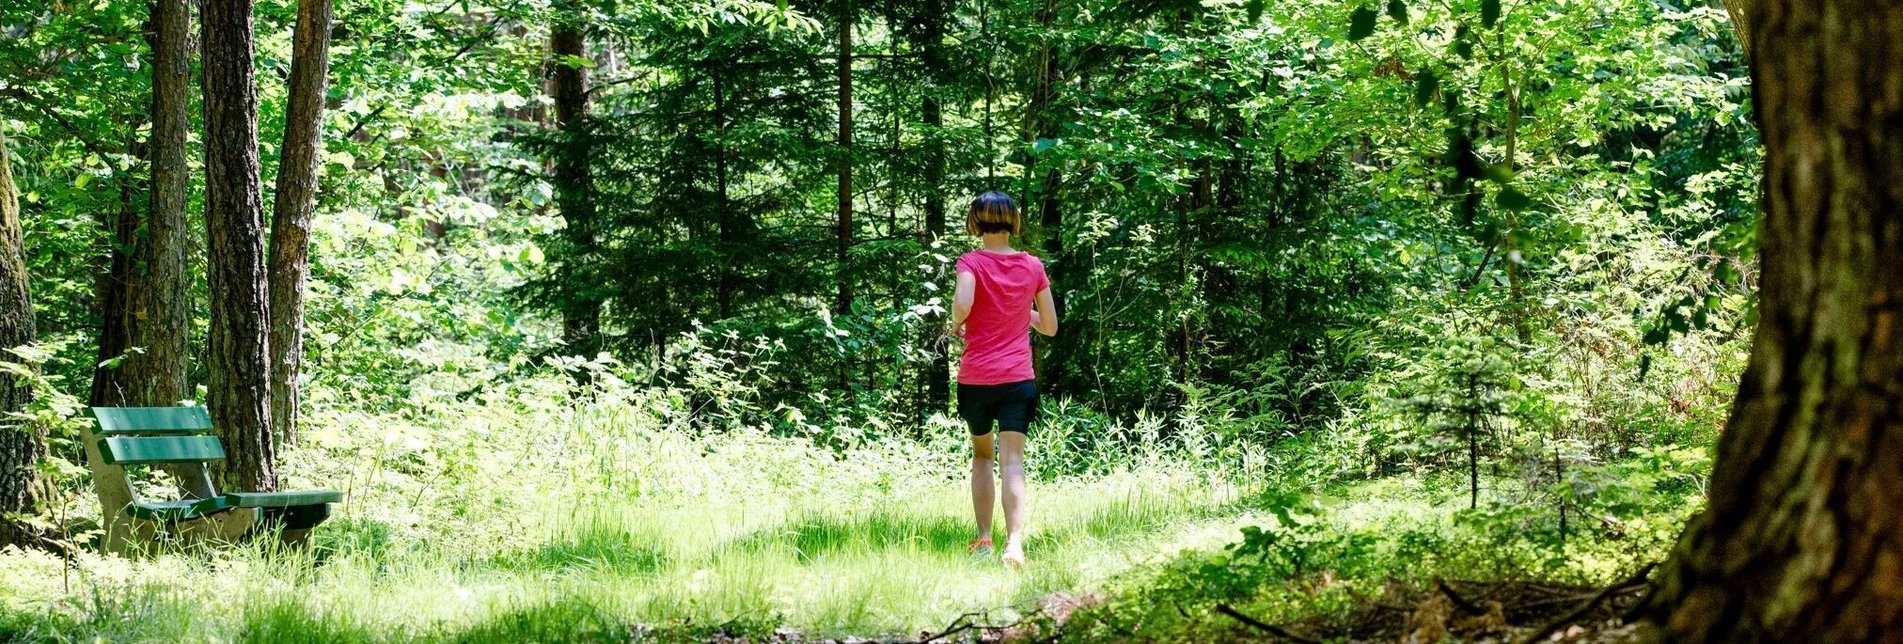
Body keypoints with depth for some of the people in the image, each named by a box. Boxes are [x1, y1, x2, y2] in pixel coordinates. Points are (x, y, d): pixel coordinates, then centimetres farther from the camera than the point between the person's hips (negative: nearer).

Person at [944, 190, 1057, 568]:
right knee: (1012, 460, -7)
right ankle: (1014, 542, -23)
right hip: (1018, 379, 1)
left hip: (976, 378, -1)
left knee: (982, 454, 20)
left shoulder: (971, 262, -4)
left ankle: (984, 539, 20)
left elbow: (962, 303, -25)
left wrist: (956, 325, -3)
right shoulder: (1032, 266, 4)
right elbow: (1050, 327, 9)